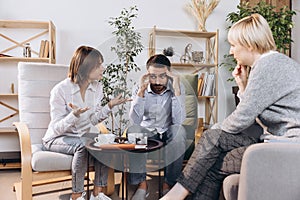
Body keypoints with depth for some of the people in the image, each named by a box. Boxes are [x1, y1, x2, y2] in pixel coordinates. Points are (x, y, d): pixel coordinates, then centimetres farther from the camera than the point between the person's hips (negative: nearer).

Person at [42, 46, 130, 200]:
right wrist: (75, 114, -38)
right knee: (83, 146, -34)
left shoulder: (97, 88, -1)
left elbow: (93, 121, 3)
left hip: (82, 136, 5)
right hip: (57, 139, -5)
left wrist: (110, 106, -11)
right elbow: (58, 128, -20)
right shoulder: (60, 90, -20)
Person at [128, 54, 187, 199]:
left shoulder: (177, 87, -13)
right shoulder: (139, 89, -10)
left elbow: (178, 121, -26)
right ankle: (141, 184, -15)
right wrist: (141, 91, -30)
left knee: (179, 131, -34)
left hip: (169, 133, -1)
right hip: (147, 132, 1)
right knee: (132, 131, -30)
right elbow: (135, 121, -24)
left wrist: (176, 90, -32)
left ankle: (169, 184, -16)